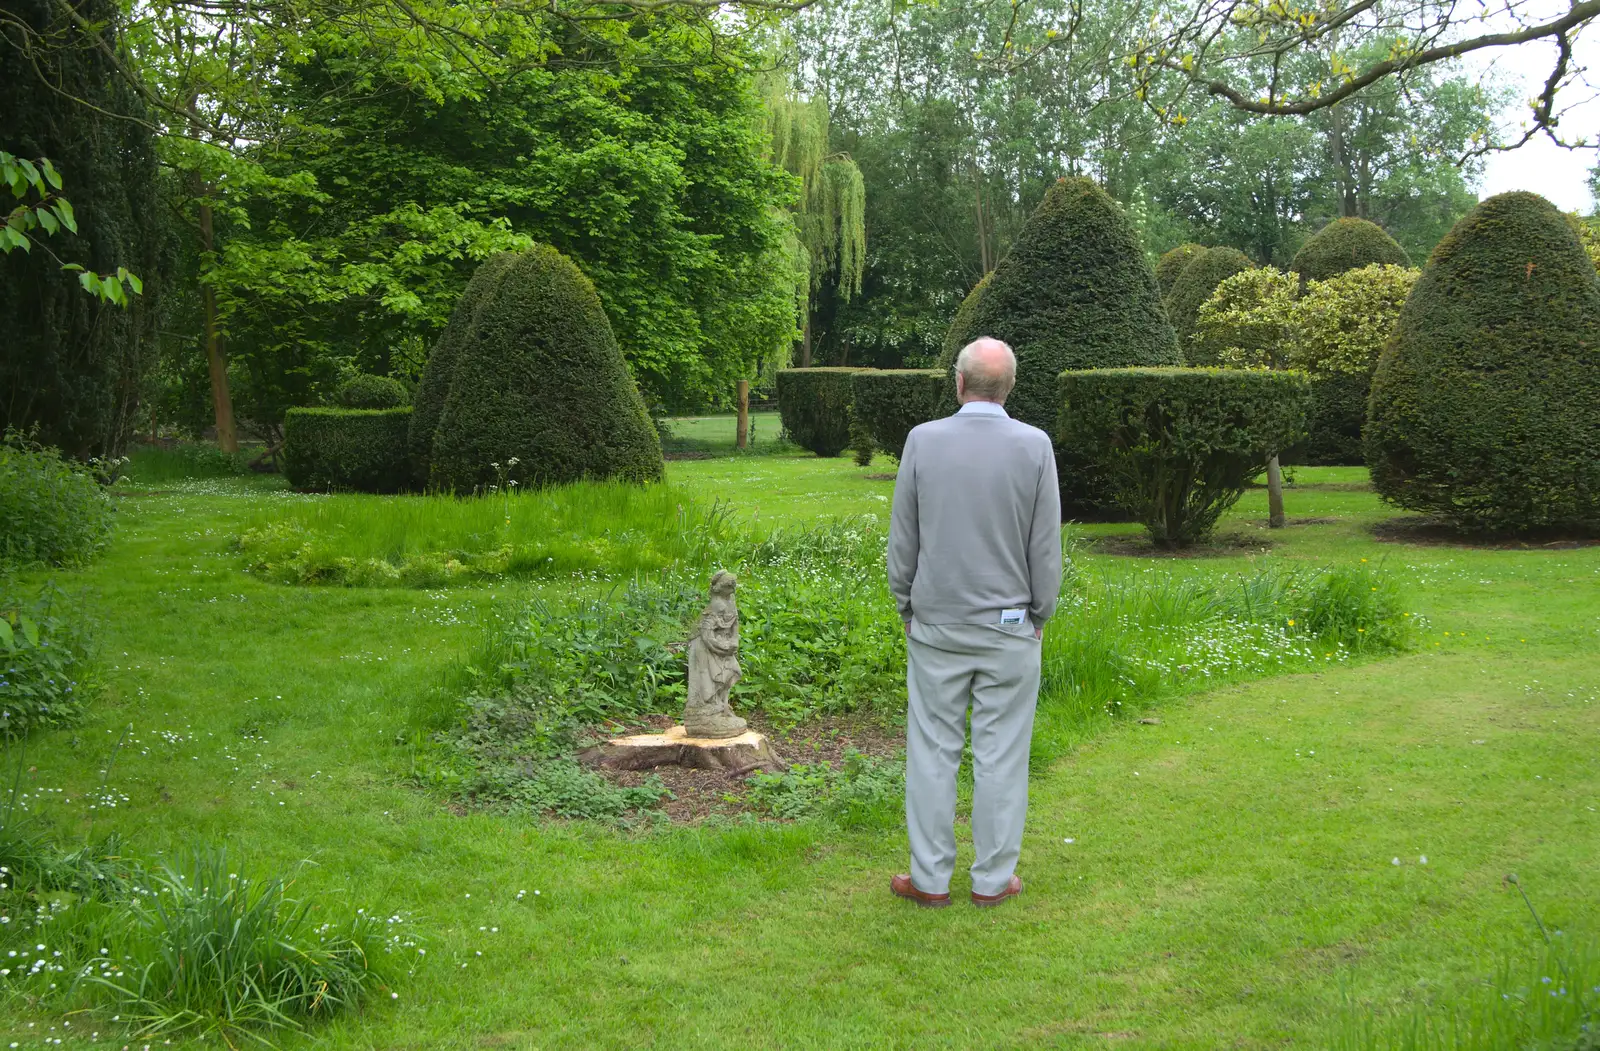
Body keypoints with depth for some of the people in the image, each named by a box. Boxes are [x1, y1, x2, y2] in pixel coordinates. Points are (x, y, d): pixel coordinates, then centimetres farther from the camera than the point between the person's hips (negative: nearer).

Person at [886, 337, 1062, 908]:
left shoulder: (923, 440, -6)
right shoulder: (1034, 446, -8)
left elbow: (902, 539, 0)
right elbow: (1046, 545, -4)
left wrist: (906, 606, 12)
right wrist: (1040, 615, 8)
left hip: (936, 624, 1)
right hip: (1010, 626, 0)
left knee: (933, 749, 8)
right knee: (1001, 753, 7)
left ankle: (930, 878, 13)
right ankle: (993, 878, 14)